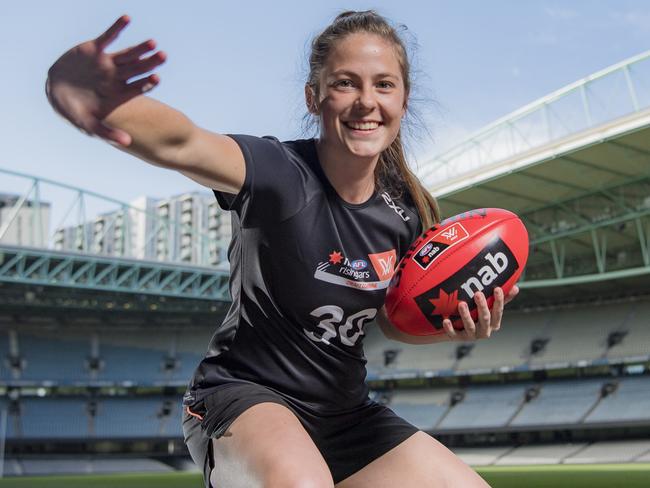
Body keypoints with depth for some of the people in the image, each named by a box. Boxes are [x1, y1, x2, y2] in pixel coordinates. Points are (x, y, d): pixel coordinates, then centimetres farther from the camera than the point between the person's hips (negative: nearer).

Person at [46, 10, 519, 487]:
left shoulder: (408, 210, -3)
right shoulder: (281, 174, -22)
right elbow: (179, 143, -44)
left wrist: (451, 327, -12)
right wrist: (87, 96, -65)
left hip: (344, 412, 7)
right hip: (244, 395, -6)